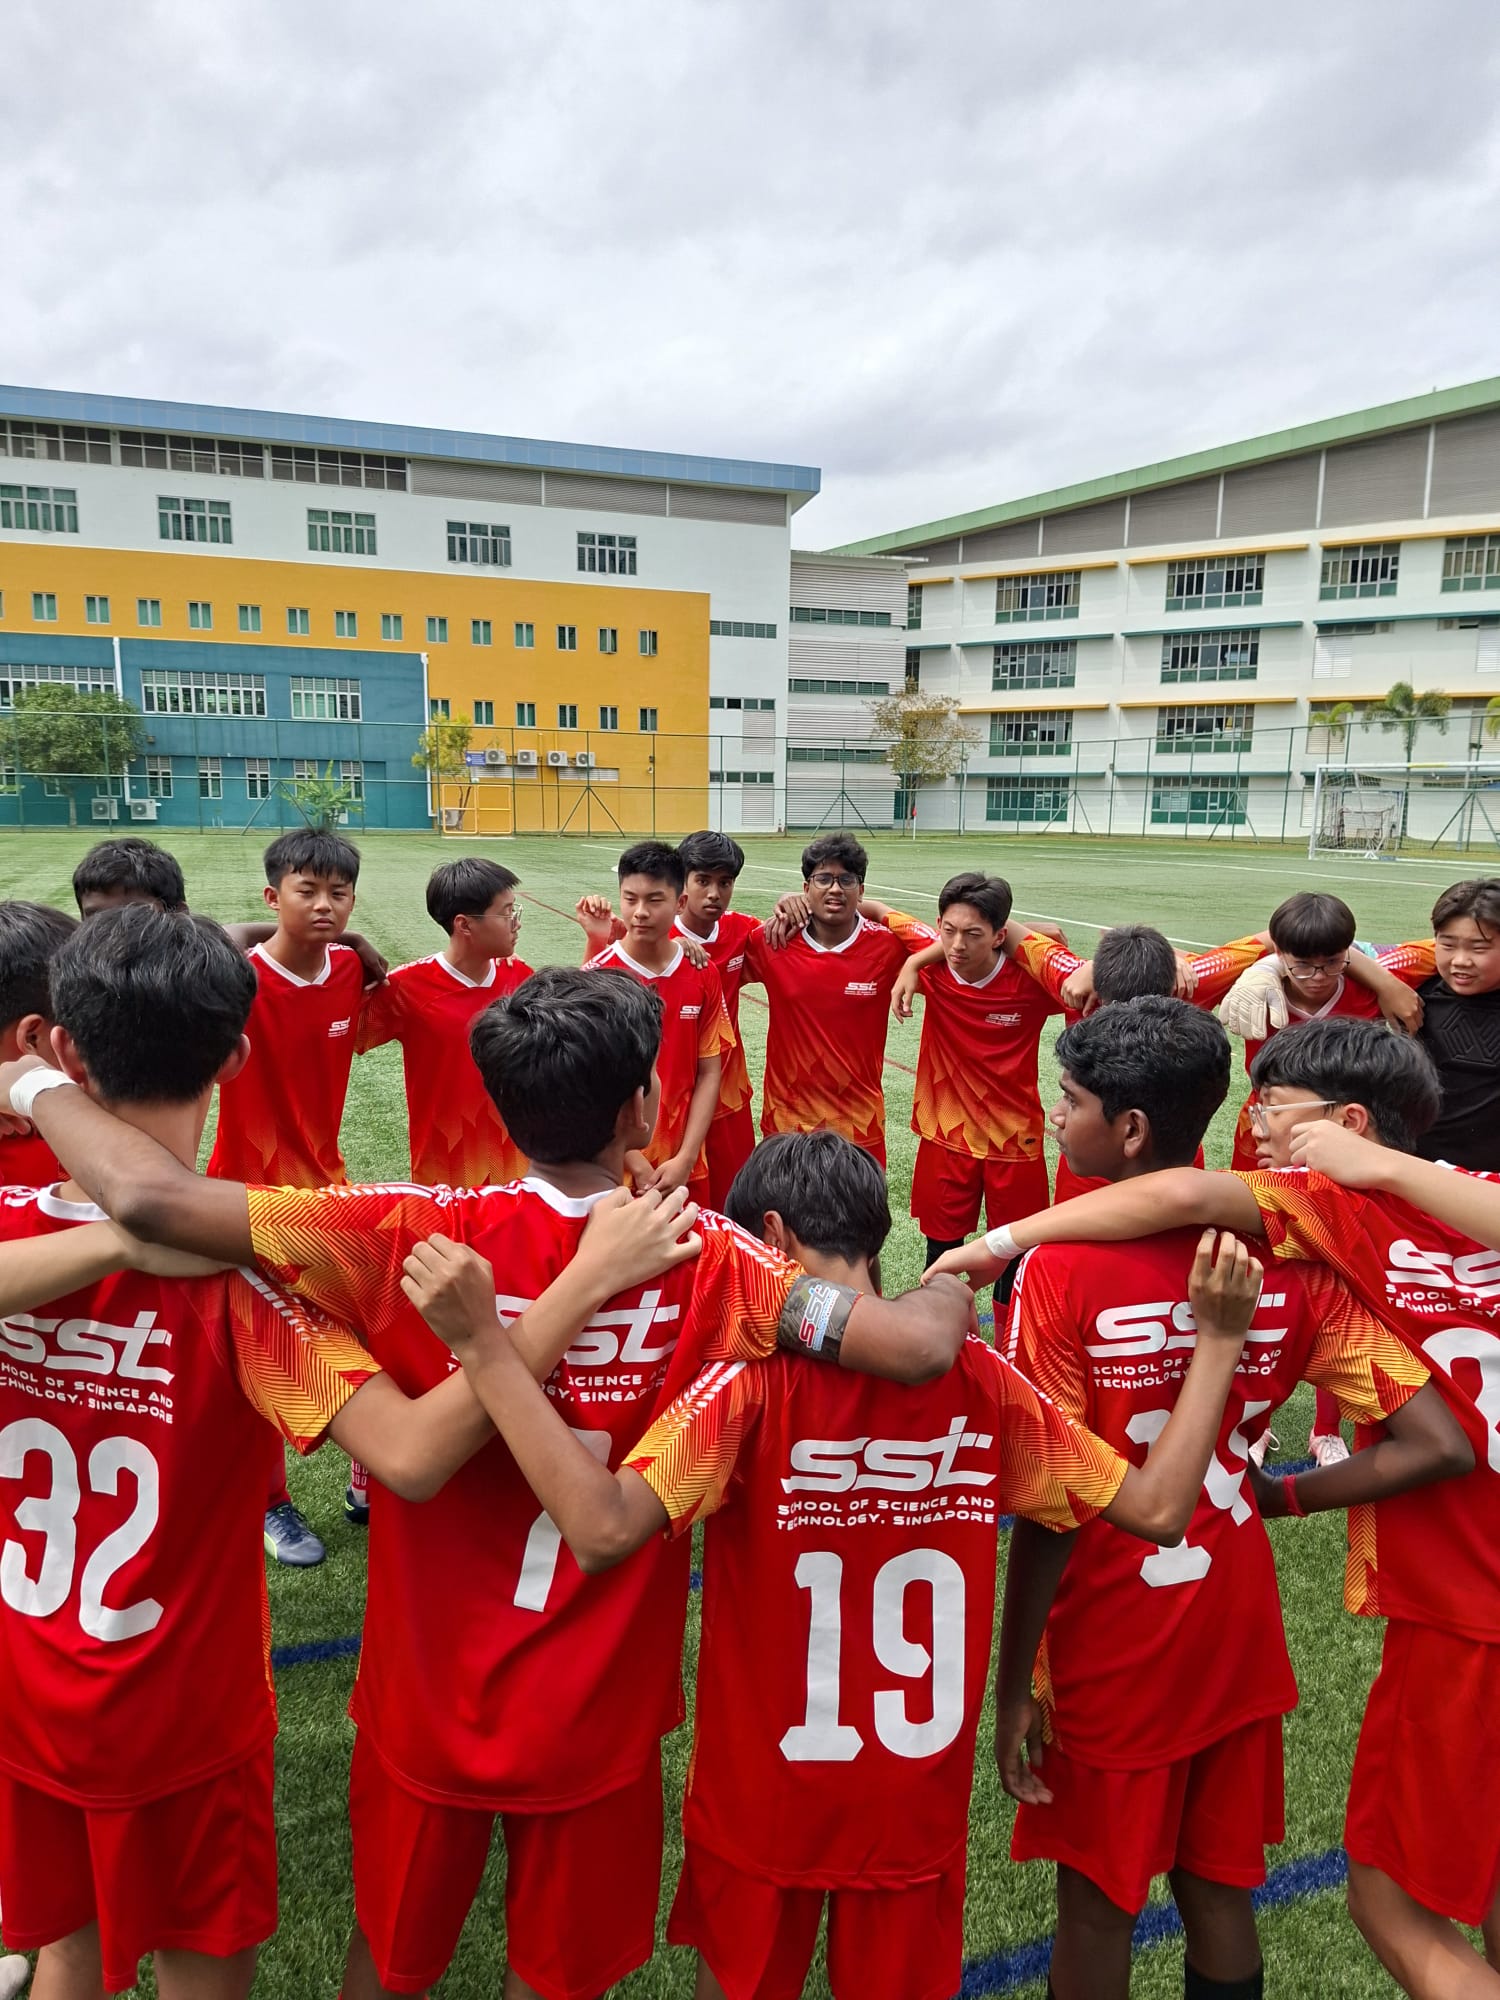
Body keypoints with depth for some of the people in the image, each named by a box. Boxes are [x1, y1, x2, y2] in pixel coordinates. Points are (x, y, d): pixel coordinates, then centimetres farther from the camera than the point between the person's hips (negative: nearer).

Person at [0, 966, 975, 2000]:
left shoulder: (419, 1238, -23)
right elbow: (920, 1345, -27)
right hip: (596, 1719, 0)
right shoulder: (706, 1261, -22)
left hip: (427, 1701, 1)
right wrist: (955, 1287, -4)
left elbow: (151, 1197, -28)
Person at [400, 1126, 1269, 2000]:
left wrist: (483, 1341, -34)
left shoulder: (755, 1375, -23)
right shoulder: (980, 1379, -13)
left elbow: (606, 1530, -34)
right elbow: (1157, 1507, -9)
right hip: (920, 1803, 3)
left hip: (763, 1797, -2)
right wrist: (1220, 1340, -4)